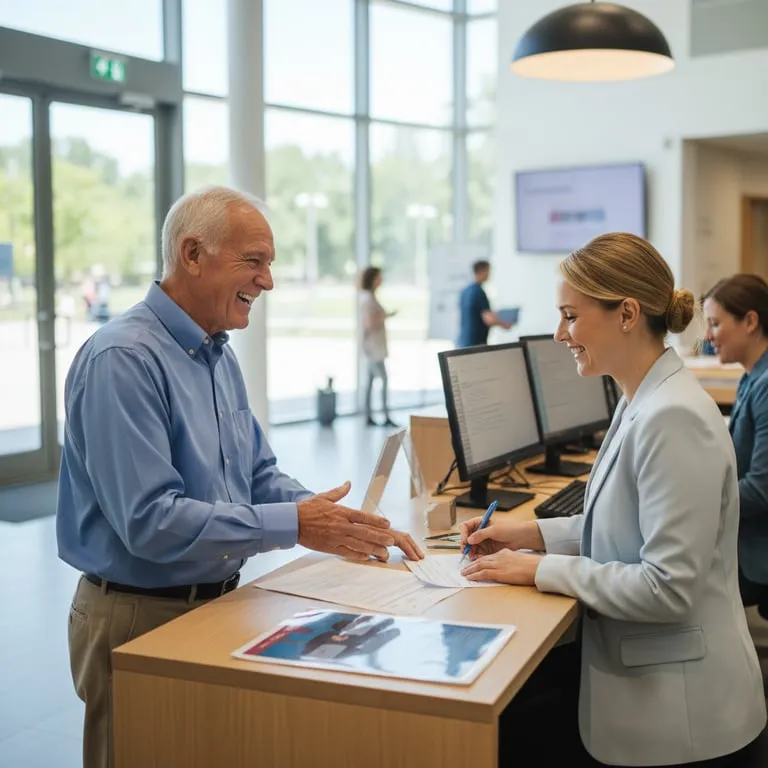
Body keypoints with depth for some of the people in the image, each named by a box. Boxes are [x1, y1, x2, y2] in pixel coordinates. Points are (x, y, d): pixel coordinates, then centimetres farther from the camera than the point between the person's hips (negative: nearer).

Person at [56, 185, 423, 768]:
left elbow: (259, 477, 12)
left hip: (217, 603, 8)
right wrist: (292, 525, -26)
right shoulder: (122, 360, -21)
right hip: (140, 620, -8)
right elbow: (150, 520, -28)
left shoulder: (219, 355, 8)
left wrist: (353, 527, -3)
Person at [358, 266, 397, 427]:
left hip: (375, 345, 10)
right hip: (373, 345, -10)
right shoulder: (367, 298, -16)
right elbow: (369, 324, -21)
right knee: (383, 379, -11)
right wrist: (386, 316, -14)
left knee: (371, 380, 10)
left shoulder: (369, 297, 13)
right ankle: (386, 417, -12)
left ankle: (369, 417, 12)